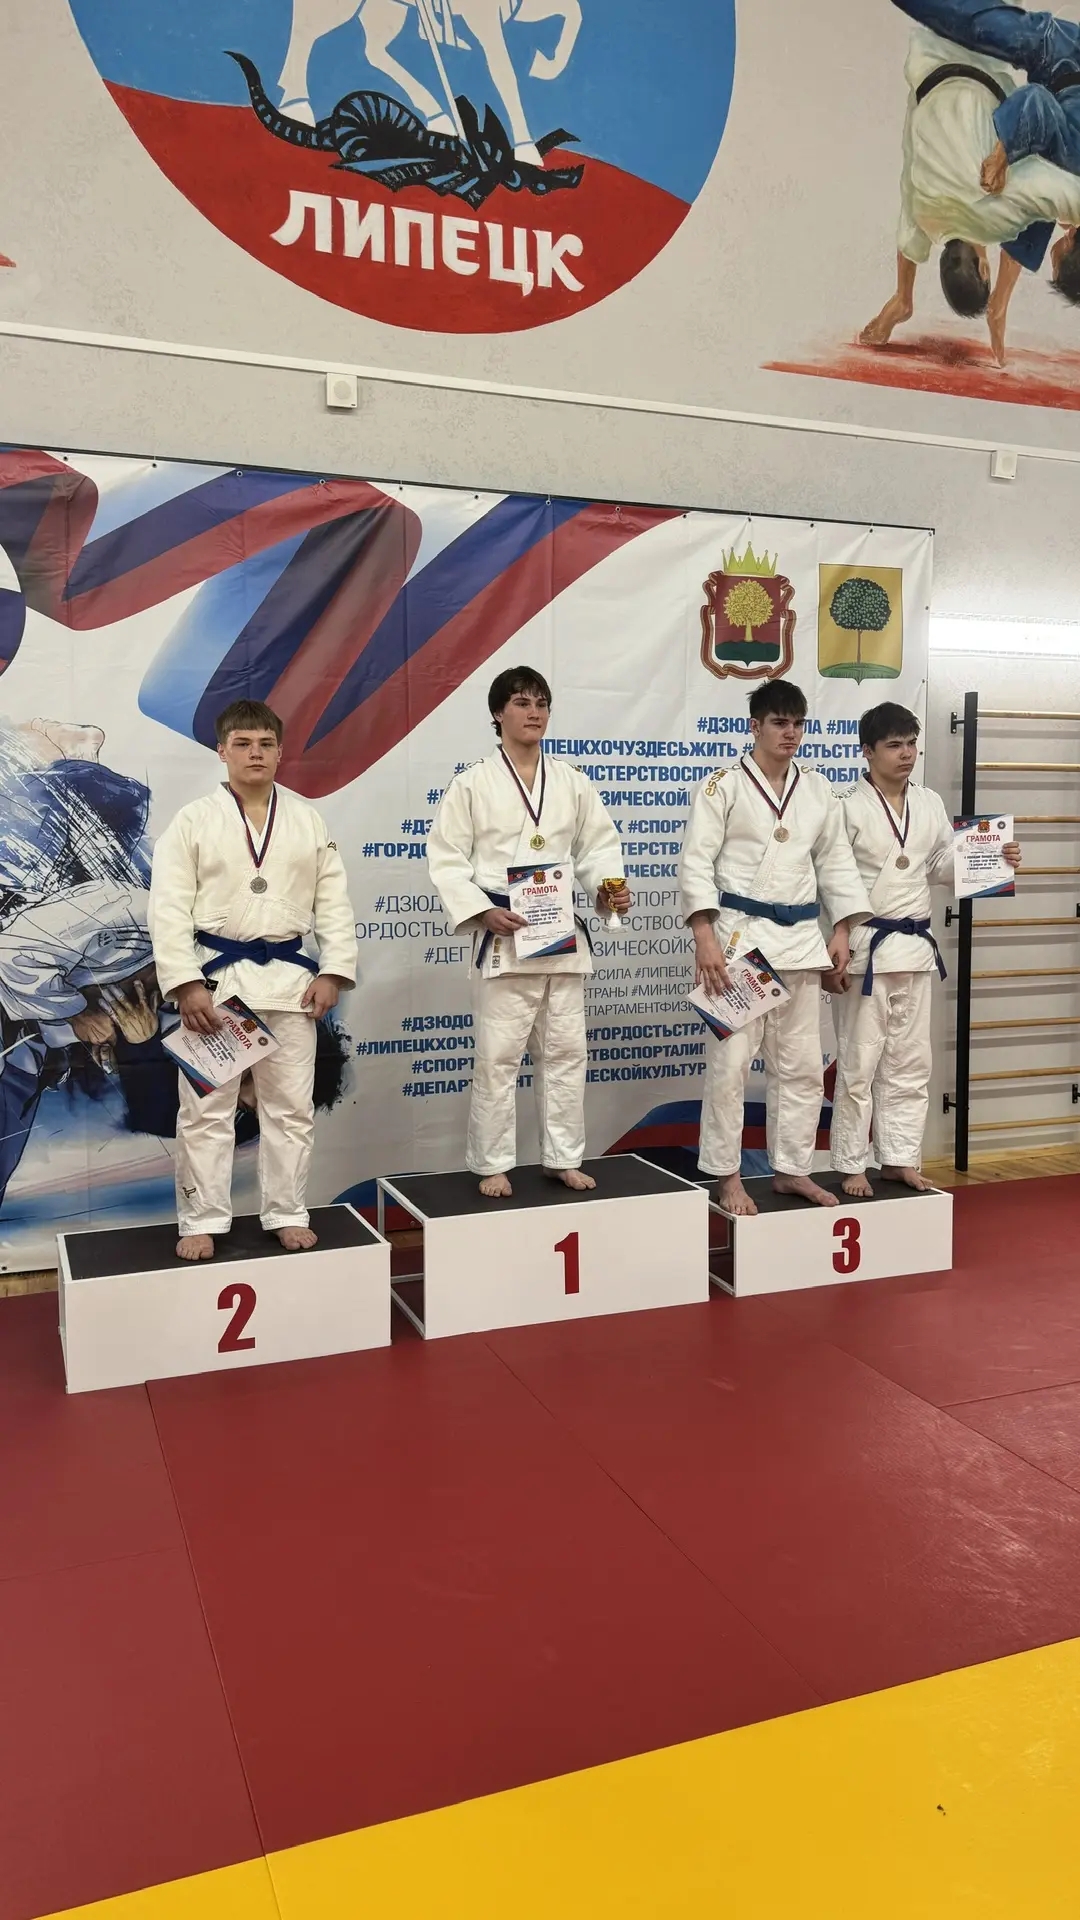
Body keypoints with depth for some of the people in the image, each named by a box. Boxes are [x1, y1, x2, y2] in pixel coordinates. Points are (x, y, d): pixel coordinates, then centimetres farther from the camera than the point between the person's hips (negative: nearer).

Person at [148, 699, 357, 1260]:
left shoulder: (308, 820, 6)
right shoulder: (193, 821, -3)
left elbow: (333, 902, 5)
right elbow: (169, 909, -7)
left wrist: (333, 971, -4)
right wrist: (186, 984, -14)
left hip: (289, 977, 3)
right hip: (215, 977, -2)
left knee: (291, 1106, 9)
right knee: (207, 1109, 3)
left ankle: (286, 1214, 23)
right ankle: (201, 1222, 16)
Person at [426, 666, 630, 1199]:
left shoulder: (572, 782, 9)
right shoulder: (472, 784, -2)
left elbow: (597, 845, 11)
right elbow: (446, 859, -4)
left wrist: (609, 887, -9)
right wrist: (482, 912, -16)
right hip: (502, 935, -4)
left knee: (565, 1051, 10)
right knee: (497, 1056, 0)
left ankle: (563, 1159, 23)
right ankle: (492, 1165, 14)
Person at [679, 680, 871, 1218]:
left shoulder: (818, 790, 11)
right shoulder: (723, 786, -5)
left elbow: (836, 863, 15)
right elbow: (696, 863, -10)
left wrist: (841, 931, 7)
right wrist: (705, 938, -18)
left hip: (801, 937, 5)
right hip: (739, 934, -5)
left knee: (801, 1063, 10)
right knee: (730, 1060, -2)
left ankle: (791, 1169, 23)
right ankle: (727, 1176, 10)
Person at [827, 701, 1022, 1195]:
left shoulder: (930, 805, 8)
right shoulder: (849, 808, -11)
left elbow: (943, 867, 16)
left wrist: (995, 859, -3)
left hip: (915, 947, 6)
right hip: (864, 948, -6)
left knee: (910, 1063, 13)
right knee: (858, 1064, 2)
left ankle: (899, 1159, 25)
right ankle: (851, 1166, 14)